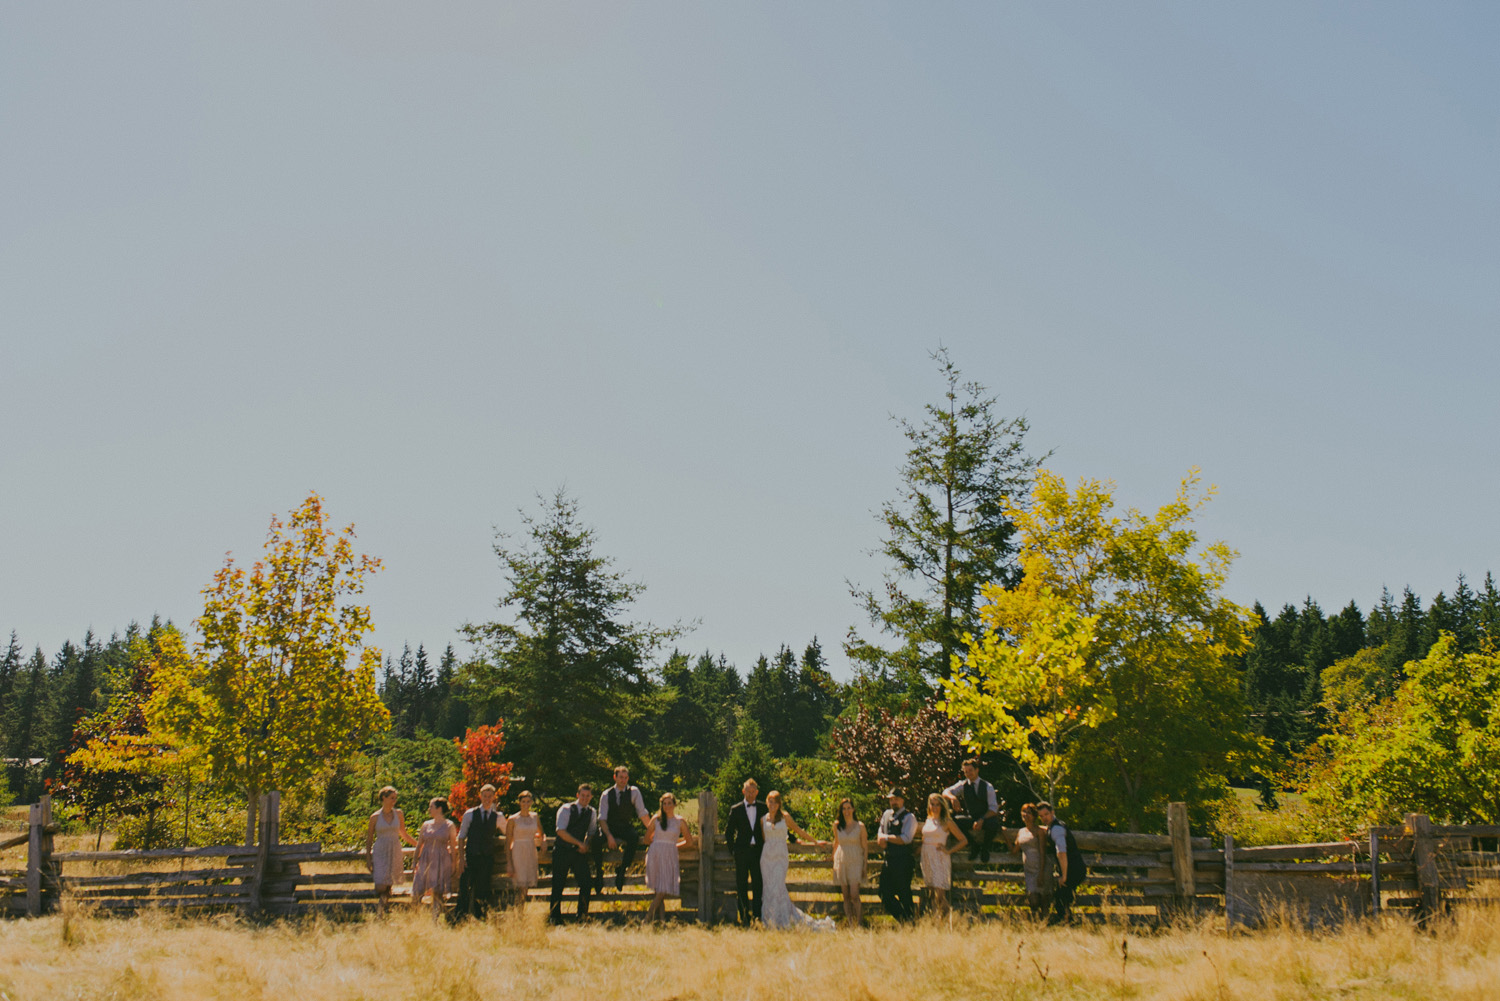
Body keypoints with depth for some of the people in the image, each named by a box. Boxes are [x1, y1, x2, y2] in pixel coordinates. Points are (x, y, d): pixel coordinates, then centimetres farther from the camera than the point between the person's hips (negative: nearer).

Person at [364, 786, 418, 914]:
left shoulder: (398, 814, 6)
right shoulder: (375, 817, -1)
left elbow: (403, 835, 18)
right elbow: (369, 839, 5)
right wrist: (368, 859, 2)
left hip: (395, 852, 2)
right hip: (380, 852, -2)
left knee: (389, 884, 2)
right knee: (380, 886, -13)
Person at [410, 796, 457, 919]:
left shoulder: (450, 826, 2)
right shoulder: (426, 825, 10)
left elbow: (453, 848, 3)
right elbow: (419, 845, 14)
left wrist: (453, 866, -2)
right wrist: (415, 863, 9)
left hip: (442, 862, -3)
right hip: (425, 861, 3)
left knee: (438, 893, -7)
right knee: (417, 891, -6)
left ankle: (435, 920, 1)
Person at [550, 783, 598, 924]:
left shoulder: (591, 813, 10)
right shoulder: (566, 809, -5)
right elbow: (561, 831, -14)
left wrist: (586, 845, -2)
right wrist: (579, 843, -15)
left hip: (579, 852, 4)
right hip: (562, 852, -4)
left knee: (585, 883, -7)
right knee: (558, 886, -2)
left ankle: (582, 915, 5)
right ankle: (555, 918, 6)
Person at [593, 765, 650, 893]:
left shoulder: (634, 792, -1)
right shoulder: (606, 794, -1)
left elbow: (642, 813, 1)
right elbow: (602, 818, -5)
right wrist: (609, 836, -21)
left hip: (626, 828, 0)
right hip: (609, 828, 0)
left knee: (634, 837, -35)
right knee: (597, 838, -33)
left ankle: (621, 871, -24)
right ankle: (598, 872, -20)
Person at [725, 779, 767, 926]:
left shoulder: (763, 808, 6)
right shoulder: (736, 809, 4)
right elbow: (729, 832, 10)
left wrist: (766, 846, 7)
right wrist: (732, 849, 4)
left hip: (758, 851, 0)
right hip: (742, 851, 0)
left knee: (758, 883, -3)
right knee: (741, 885, 2)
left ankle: (757, 914, 2)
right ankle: (744, 915, 9)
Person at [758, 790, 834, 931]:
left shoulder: (785, 817, 3)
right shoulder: (763, 819, 9)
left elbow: (799, 831, 15)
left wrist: (815, 842, 22)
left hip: (781, 857, -2)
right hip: (766, 857, 2)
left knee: (777, 889, -13)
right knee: (769, 889, -2)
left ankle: (782, 923, -10)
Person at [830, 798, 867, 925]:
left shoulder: (860, 826, -1)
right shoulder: (837, 825, 5)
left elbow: (865, 846, 3)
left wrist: (865, 865, 0)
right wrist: (834, 861, 21)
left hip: (855, 862, -3)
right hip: (841, 861, 3)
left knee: (854, 895, -14)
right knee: (846, 896, 3)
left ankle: (860, 922, -4)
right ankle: (850, 923, 9)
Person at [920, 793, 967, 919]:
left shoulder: (947, 822, -2)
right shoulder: (927, 821, 13)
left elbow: (963, 840, -1)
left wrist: (948, 851, -7)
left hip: (940, 860, -5)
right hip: (926, 859, 5)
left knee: (939, 894, -13)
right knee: (930, 893, 3)